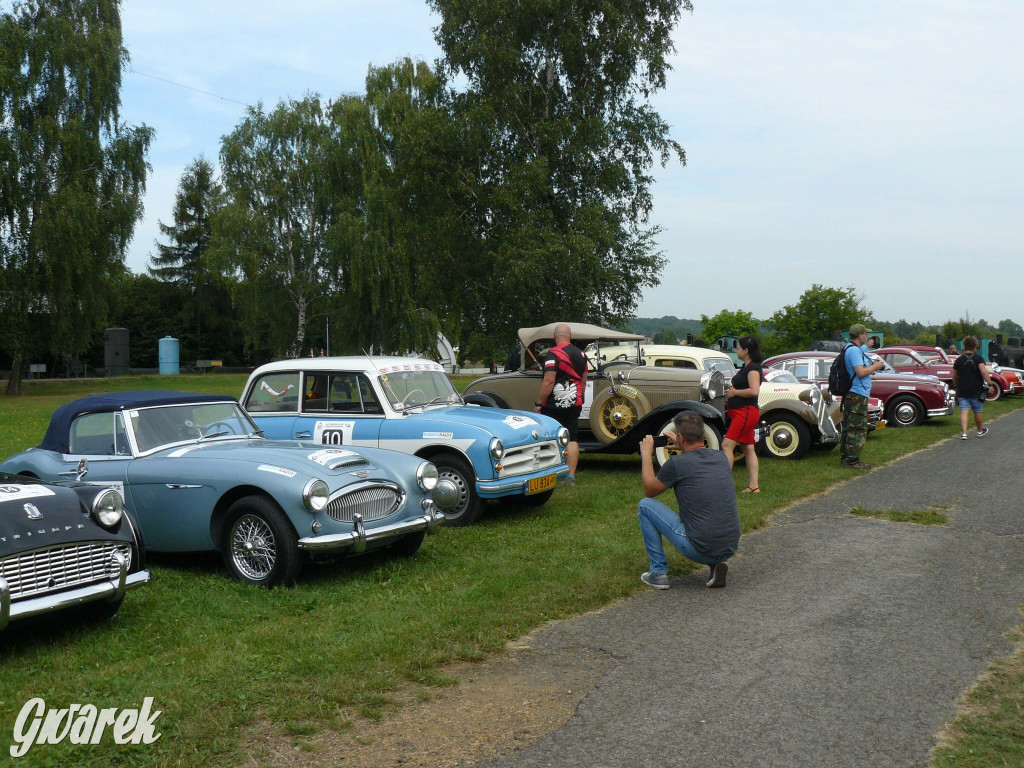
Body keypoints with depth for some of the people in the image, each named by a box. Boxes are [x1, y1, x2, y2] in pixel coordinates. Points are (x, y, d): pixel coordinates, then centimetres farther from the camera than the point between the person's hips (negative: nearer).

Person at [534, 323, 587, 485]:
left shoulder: (554, 353, -13)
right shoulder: (580, 354, 10)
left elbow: (549, 381, -20)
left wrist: (539, 402, -14)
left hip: (554, 403, -6)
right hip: (574, 403, 6)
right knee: (572, 439, 5)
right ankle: (571, 476, 4)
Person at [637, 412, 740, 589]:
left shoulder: (676, 464, -10)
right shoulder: (721, 457, 6)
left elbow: (649, 491, 10)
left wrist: (646, 454, 19)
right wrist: (682, 447, 38)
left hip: (699, 550, -6)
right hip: (730, 549, 6)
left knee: (645, 506, 10)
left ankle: (658, 573, 13)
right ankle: (715, 565, 12)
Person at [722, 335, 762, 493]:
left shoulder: (753, 368, -13)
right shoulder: (746, 367, 17)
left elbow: (754, 391, -25)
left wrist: (734, 392, -15)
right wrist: (731, 390, 7)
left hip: (746, 412, -11)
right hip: (741, 413, 11)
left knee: (727, 445, -15)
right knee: (748, 448, 9)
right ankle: (753, 486, 11)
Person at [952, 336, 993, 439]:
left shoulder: (958, 360, 3)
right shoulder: (978, 358, -6)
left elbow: (954, 376, 10)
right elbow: (984, 372, -21)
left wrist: (956, 387, 25)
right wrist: (990, 384, -18)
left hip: (962, 391, 2)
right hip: (976, 391, -2)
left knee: (964, 411, -2)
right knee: (977, 411, 14)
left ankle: (963, 433, -14)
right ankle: (980, 431, 32)